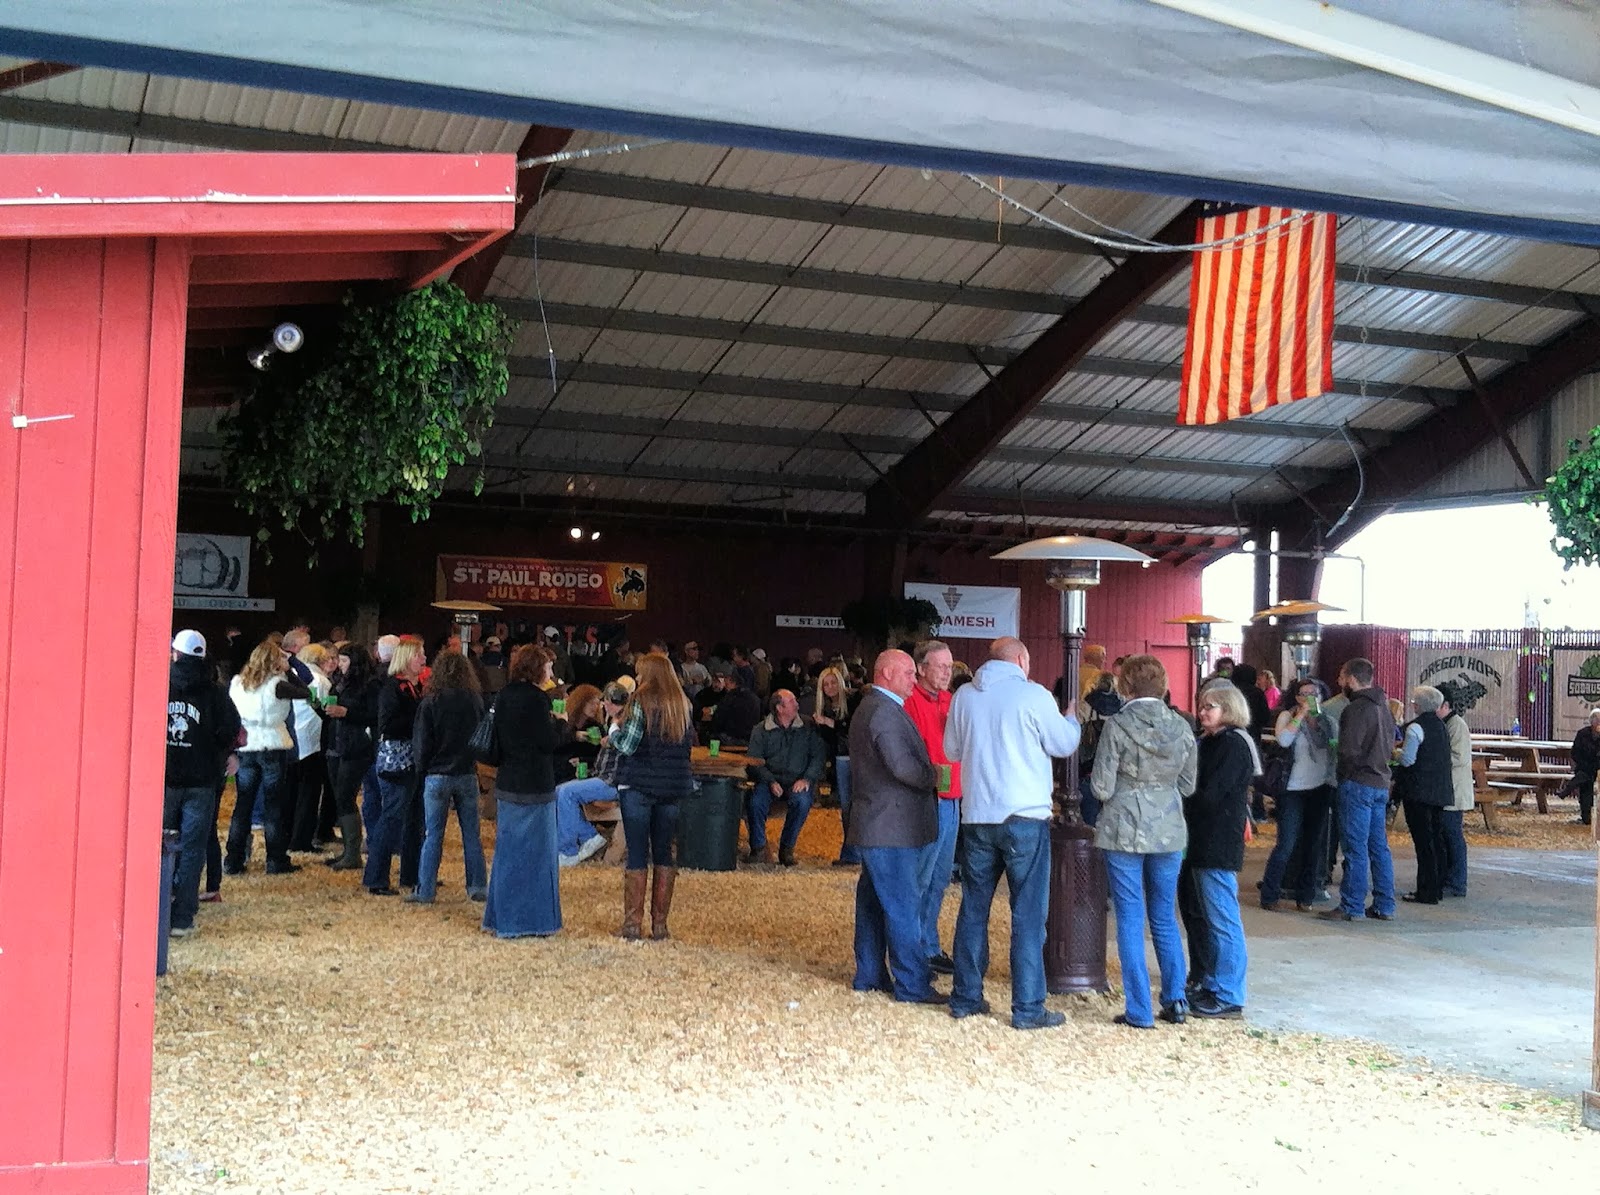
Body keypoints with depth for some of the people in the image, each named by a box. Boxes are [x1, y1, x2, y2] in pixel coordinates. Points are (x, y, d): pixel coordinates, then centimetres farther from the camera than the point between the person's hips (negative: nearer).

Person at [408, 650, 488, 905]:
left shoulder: (430, 703, -10)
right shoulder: (476, 701, -2)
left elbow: (421, 743, -5)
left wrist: (422, 770, 9)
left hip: (437, 776, -2)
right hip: (468, 774, 2)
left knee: (433, 835, 3)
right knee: (471, 834, 9)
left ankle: (425, 891, 4)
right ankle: (478, 887, 12)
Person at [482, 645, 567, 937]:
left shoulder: (504, 697, 7)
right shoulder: (535, 698, -16)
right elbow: (551, 742, -17)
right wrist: (561, 723, 2)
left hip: (507, 785, 8)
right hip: (535, 787, -7)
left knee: (508, 852, 14)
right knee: (535, 853, 2)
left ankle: (501, 918, 21)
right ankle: (531, 921, 6)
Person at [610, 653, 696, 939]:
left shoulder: (641, 699, -9)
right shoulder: (683, 703, 7)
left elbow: (626, 745, -11)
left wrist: (613, 731, 7)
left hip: (638, 784, -5)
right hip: (674, 786, 5)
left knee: (637, 854, 0)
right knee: (664, 852, 9)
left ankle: (633, 923, 0)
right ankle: (659, 923, 10)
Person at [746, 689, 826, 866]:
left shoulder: (807, 727, 4)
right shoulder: (762, 731, 4)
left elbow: (818, 756, 2)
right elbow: (755, 761, -1)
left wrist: (807, 779, -13)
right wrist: (771, 781, -17)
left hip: (797, 782, 0)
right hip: (769, 779, 0)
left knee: (802, 800, -33)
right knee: (756, 801, -31)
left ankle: (787, 848, -13)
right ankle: (758, 847, -8)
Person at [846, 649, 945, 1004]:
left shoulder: (871, 707, 17)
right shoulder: (884, 712, -17)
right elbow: (903, 767, -26)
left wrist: (930, 775, 7)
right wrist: (934, 778, -9)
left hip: (875, 826, 11)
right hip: (893, 828, -11)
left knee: (873, 903, 15)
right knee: (903, 906, -5)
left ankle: (869, 976, 22)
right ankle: (913, 984, -1)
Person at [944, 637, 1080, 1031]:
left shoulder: (964, 696, 4)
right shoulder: (1033, 695, -9)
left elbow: (952, 750, 16)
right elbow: (1064, 744, 2)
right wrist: (1070, 719, 23)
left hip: (976, 817, 4)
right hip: (1025, 818, -4)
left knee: (973, 908, 14)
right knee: (1028, 914, 1)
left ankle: (965, 997, 19)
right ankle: (1028, 1008, 3)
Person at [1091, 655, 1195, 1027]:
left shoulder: (1117, 725, -13)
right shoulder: (1181, 728, 0)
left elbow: (1102, 788, -13)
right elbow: (1188, 785, 9)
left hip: (1124, 833, -4)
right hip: (1169, 833, 4)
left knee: (1130, 921, 4)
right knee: (1165, 918, 17)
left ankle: (1139, 1010, 6)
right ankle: (1175, 1001, 18)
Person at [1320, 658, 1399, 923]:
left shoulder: (1357, 709, -15)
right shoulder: (1383, 707, 14)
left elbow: (1348, 749, -20)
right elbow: (1390, 745, 20)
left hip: (1358, 784, -9)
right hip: (1381, 783, 9)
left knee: (1356, 848, -5)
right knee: (1379, 846, 12)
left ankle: (1351, 906, -1)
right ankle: (1384, 905, 15)